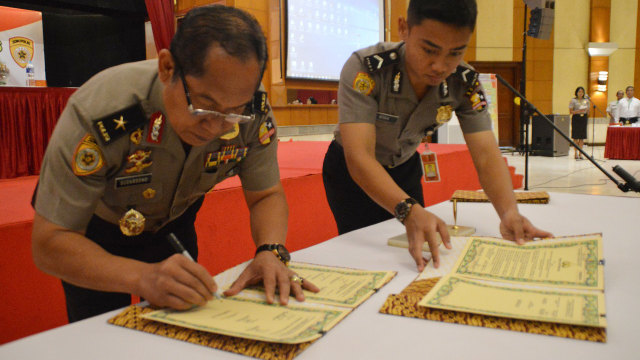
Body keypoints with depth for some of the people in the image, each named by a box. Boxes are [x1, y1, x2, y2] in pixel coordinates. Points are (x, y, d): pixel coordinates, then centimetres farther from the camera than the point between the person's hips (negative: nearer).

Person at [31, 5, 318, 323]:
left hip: (172, 223, 3)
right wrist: (142, 277, -50)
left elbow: (267, 195, -14)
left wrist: (270, 251, -35)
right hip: (91, 229, -2)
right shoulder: (101, 113, -38)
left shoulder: (254, 113, -27)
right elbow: (49, 243, -34)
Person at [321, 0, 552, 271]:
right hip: (352, 171, -3)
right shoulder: (365, 68, -33)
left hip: (404, 167, 4)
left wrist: (509, 212, -43)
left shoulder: (465, 84, -20)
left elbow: (486, 156, -23)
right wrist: (409, 210, -57)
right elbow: (359, 157, -42)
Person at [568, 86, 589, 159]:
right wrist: (578, 111, -19)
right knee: (576, 137, -3)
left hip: (583, 118, 4)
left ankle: (580, 153, 10)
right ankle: (575, 153, 3)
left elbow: (588, 111, 15)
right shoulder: (573, 100, 0)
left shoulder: (586, 100, 12)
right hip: (576, 118, -4)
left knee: (582, 137, 4)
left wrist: (586, 110, -7)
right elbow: (570, 111, -5)